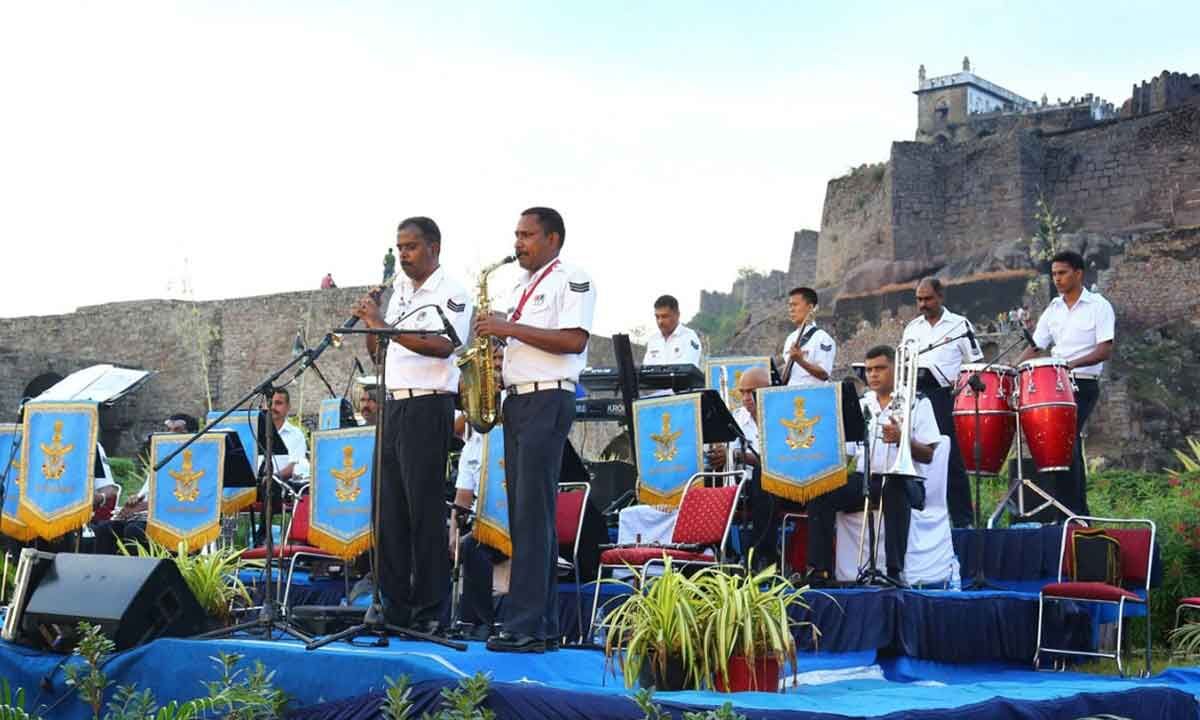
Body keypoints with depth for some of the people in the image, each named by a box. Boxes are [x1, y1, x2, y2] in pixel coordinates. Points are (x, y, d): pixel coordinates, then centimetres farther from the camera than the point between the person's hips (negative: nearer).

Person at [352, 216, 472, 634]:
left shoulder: (451, 293, -4)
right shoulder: (399, 294, 18)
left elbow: (442, 346, -20)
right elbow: (376, 352, 20)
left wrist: (386, 326, -21)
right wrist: (371, 324, 1)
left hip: (428, 406, -7)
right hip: (393, 405, 7)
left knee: (425, 509, -7)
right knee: (389, 509, 6)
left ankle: (430, 611, -2)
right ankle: (395, 607, 13)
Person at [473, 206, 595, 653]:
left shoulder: (571, 279, -4)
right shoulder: (521, 287, 22)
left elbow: (573, 341, -16)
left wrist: (510, 329, -16)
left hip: (548, 400, -9)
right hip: (516, 400, 9)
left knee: (533, 514, -12)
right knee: (524, 515, 6)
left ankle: (527, 626, -12)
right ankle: (544, 626, 10)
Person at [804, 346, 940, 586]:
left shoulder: (917, 404, 5)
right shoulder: (860, 403, 19)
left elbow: (928, 456, -2)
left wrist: (901, 439, -19)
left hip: (903, 479, -4)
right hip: (863, 479, 4)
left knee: (895, 491, -39)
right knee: (820, 494, -20)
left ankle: (895, 571, -38)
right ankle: (820, 570, -21)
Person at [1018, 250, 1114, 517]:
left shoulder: (1098, 306, -3)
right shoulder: (1053, 309, 13)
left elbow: (1105, 351, -12)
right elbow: (1035, 347, 11)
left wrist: (1073, 363, -27)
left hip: (1083, 385, -6)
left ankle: (1071, 511, -15)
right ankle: (1079, 512, 14)